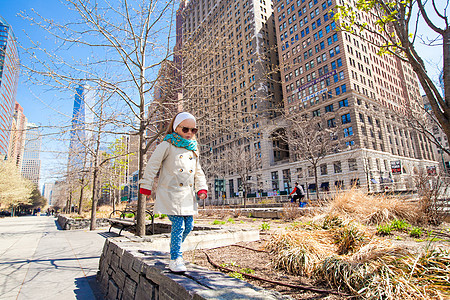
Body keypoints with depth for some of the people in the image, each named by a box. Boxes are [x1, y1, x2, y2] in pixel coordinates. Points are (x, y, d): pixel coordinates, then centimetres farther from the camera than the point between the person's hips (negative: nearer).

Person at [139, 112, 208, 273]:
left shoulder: (193, 149, 15)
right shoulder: (167, 145, -3)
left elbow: (198, 171, 19)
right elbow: (152, 165, -3)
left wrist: (202, 188, 8)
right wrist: (146, 185, -4)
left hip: (188, 195, 6)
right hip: (171, 194, -6)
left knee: (189, 226, 9)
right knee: (178, 225, -8)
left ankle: (175, 250, 34)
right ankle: (175, 259, 9)